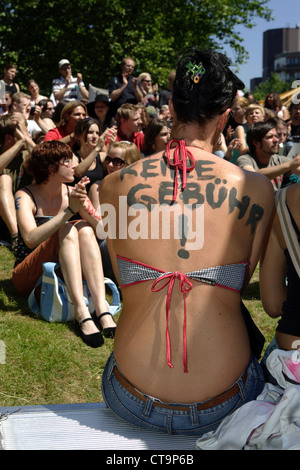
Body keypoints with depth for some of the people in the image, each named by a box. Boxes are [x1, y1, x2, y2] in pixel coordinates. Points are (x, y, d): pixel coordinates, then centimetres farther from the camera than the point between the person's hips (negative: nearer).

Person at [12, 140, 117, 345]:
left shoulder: (71, 192, 1)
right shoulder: (26, 196, -11)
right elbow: (31, 240, -30)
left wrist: (83, 204, -27)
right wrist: (69, 210, -35)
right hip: (28, 277, -4)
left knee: (84, 228, -22)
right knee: (67, 230, -28)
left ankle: (102, 308, -36)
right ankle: (81, 313, -41)